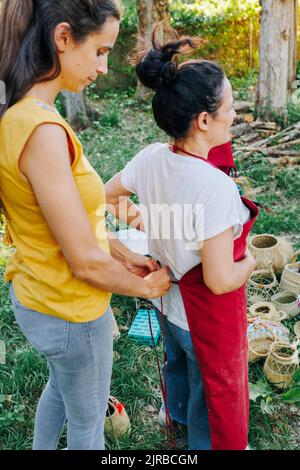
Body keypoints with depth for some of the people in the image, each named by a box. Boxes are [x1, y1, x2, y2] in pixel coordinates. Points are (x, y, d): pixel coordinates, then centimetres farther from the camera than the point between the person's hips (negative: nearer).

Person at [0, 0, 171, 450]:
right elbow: (87, 262, -26)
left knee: (61, 386, 35)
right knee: (87, 420, 21)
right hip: (70, 311, -8)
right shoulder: (42, 131, -31)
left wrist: (124, 254, 8)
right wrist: (145, 287, -9)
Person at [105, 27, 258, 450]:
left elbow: (104, 196, 2)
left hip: (167, 300, 7)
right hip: (207, 316, -7)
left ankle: (176, 410, 66)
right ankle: (208, 442, 50)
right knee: (214, 387, 22)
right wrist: (250, 262, -11)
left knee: (178, 359, 36)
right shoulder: (216, 187, -36)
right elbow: (219, 280, -30)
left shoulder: (151, 157, -15)